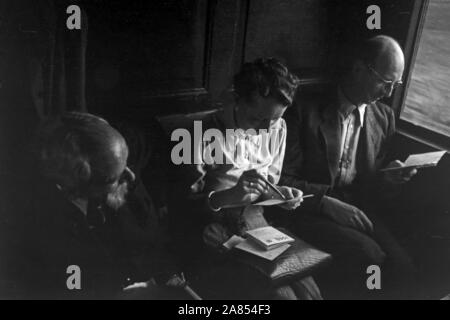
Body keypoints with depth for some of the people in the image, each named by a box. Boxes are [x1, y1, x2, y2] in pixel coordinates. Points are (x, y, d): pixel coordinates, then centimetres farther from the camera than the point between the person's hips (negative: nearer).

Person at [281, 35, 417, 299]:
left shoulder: (385, 117, 11)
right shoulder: (306, 108, -6)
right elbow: (284, 178, -8)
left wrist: (388, 177, -5)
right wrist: (327, 201, -20)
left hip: (357, 209, 4)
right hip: (311, 210, -4)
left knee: (403, 267, -21)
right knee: (368, 255, -28)